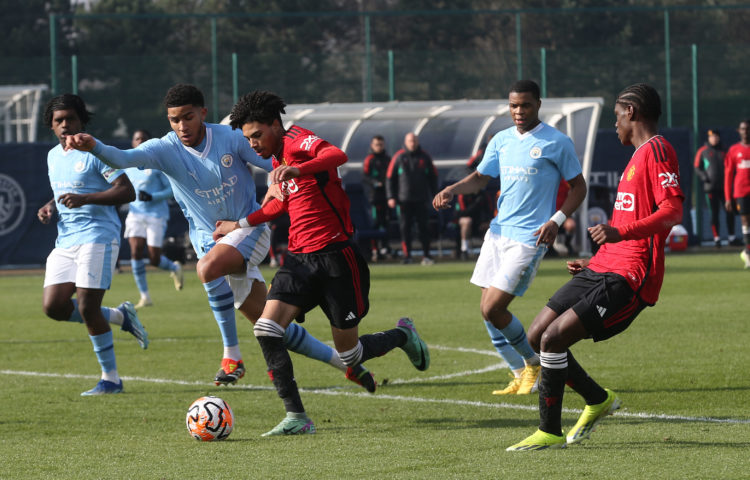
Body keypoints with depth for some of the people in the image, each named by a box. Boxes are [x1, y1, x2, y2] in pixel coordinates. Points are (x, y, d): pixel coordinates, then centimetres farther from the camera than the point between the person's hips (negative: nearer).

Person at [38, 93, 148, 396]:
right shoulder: (53, 156, 18)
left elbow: (127, 191, -13)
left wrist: (85, 199, -24)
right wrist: (50, 208, 10)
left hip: (97, 237, -8)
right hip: (65, 242, 8)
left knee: (87, 307, -13)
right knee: (53, 306, -5)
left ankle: (110, 379, 0)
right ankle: (120, 316, 17)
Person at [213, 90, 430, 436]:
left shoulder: (298, 141, -11)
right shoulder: (278, 160, 16)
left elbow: (337, 156, -33)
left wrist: (296, 170, -49)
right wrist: (240, 225, 35)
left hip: (335, 255, -8)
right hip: (299, 258, 8)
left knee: (349, 354, 0)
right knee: (266, 329, -15)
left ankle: (403, 336, 32)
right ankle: (296, 417, -14)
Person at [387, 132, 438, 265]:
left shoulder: (424, 157, 8)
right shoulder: (399, 157, 4)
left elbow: (433, 177, 15)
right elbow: (390, 177, 4)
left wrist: (435, 194, 10)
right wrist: (391, 197, -3)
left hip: (421, 199, 1)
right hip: (404, 199, -1)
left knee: (423, 226, -2)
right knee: (405, 227, -3)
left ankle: (426, 255, 2)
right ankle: (407, 255, 3)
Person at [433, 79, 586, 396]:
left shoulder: (556, 143, -5)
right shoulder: (501, 141, 12)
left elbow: (578, 186, 0)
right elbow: (481, 177, 17)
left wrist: (557, 220, -14)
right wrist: (452, 190, -3)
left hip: (529, 238, -7)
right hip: (498, 232, 7)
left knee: (493, 309, -14)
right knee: (488, 309, 5)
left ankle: (533, 361, 9)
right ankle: (522, 376, 17)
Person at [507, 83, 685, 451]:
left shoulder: (656, 150, -8)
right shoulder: (639, 155, 23)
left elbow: (673, 211, -23)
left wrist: (620, 232, -35)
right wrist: (594, 264, 36)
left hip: (627, 279, -10)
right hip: (603, 269, 10)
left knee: (553, 338, -18)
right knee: (537, 336, 8)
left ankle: (550, 433, -8)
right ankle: (598, 400, 24)